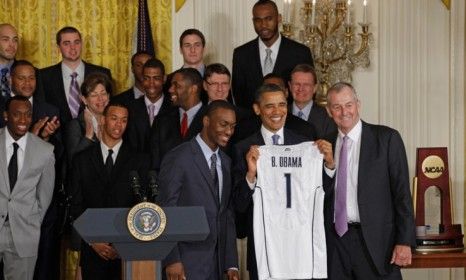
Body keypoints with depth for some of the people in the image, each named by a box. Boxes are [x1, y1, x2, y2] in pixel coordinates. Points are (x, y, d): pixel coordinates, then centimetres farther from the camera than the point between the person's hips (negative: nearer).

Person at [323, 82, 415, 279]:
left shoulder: (387, 138, -2)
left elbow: (402, 191, -5)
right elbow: (324, 196, 13)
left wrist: (404, 241, -11)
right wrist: (327, 164, -5)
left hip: (375, 241, -3)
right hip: (335, 240, 4)